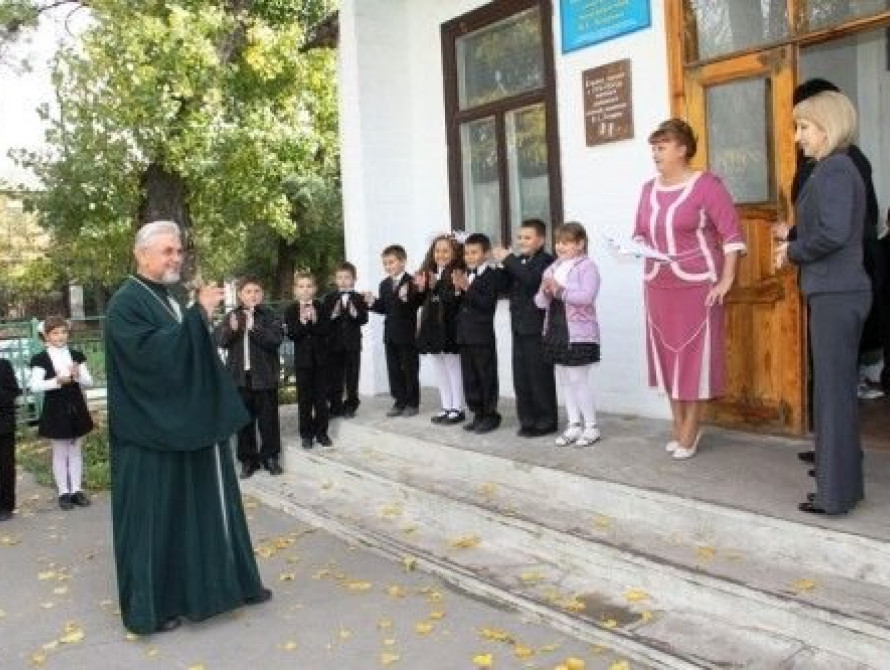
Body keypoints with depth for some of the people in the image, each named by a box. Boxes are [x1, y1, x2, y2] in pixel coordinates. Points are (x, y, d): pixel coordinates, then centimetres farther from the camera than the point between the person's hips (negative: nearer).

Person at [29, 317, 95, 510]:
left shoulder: (77, 355, 4)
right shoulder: (40, 359, -6)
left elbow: (89, 382, 2)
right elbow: (35, 386, -17)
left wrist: (78, 376, -18)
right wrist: (57, 381, -29)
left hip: (76, 409, 3)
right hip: (55, 411, -3)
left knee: (75, 451, 11)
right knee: (59, 453, 6)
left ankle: (77, 490, 18)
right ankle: (64, 492, 13)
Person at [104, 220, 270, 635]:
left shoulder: (168, 300, 13)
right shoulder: (125, 304, -13)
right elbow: (153, 354, -27)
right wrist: (200, 316, -27)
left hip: (188, 427, 9)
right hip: (153, 434, -8)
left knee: (204, 508, 15)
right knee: (156, 516, 2)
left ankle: (223, 582, 27)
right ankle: (151, 606, 17)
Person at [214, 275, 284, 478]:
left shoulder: (270, 316, -2)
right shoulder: (231, 316, 6)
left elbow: (276, 339, -16)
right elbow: (217, 340, -3)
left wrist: (254, 328, -26)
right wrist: (230, 329, -22)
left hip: (265, 376, -2)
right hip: (239, 376, 2)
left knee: (268, 419, 6)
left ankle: (270, 456, 22)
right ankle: (248, 459, 21)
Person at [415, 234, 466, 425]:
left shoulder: (458, 273, -12)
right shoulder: (428, 272, 10)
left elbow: (457, 301, -23)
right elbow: (421, 301, 13)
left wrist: (436, 287, -27)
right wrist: (420, 289, -6)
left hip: (450, 329, -7)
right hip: (432, 328, 7)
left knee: (454, 367, 3)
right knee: (439, 369, 13)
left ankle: (457, 409, 13)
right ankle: (446, 407, 22)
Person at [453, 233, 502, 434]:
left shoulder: (492, 275, -7)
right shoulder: (464, 275, 13)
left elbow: (487, 303, -19)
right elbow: (457, 305, 9)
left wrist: (468, 288, -23)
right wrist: (457, 289, -8)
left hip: (483, 336, -7)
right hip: (464, 335, 7)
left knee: (487, 377, 2)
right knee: (469, 377, 12)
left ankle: (491, 415, 12)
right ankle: (478, 414, 22)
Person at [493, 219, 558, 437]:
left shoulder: (546, 261, -9)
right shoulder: (518, 262, 14)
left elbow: (531, 279, -27)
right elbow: (506, 288, 10)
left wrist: (508, 260, -20)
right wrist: (502, 264, -3)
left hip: (537, 328, -7)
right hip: (519, 327, 7)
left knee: (540, 376, 0)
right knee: (521, 376, 10)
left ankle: (546, 421, 10)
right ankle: (528, 419, 20)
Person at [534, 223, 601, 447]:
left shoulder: (587, 266, -7)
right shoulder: (551, 269, 14)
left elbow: (587, 296, -22)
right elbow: (540, 302, 11)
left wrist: (560, 290, -23)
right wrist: (545, 293, -10)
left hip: (579, 334, -7)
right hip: (555, 331, 8)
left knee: (579, 380, -4)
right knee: (563, 380, 11)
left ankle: (591, 427, 10)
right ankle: (574, 425, 22)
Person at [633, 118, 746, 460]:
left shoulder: (706, 183, -9)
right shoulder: (648, 189, 9)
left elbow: (732, 234, -11)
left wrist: (726, 279, -16)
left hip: (698, 285, -6)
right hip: (658, 286, 6)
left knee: (695, 354, 1)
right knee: (667, 354, 10)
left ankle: (691, 430, 13)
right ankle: (679, 426, 24)